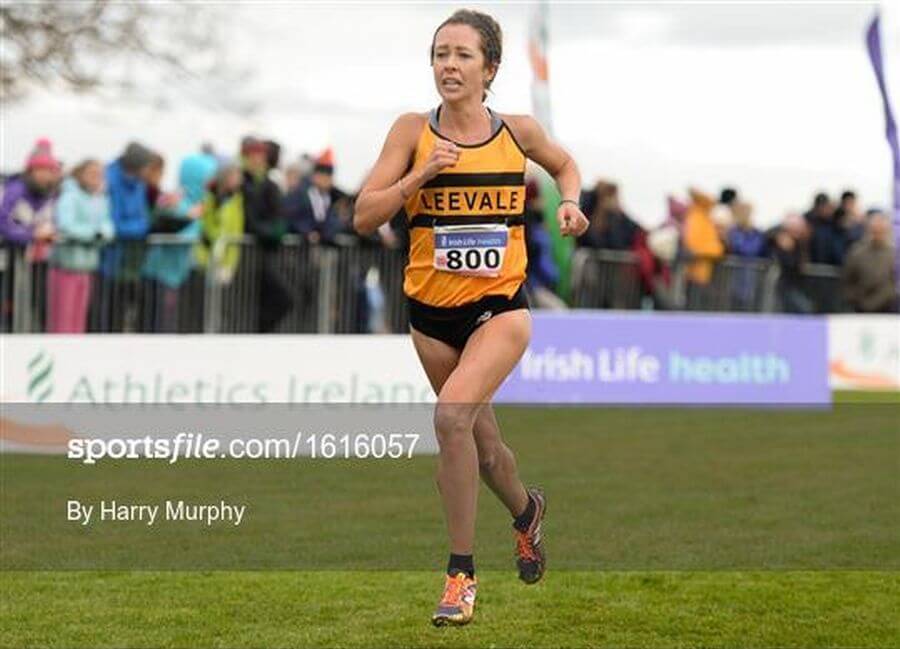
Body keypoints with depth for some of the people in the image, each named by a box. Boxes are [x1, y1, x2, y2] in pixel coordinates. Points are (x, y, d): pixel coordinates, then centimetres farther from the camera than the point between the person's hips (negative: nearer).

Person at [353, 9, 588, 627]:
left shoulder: (518, 131, -3)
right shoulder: (414, 130, -5)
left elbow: (564, 164, 19)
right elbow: (365, 216, -8)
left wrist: (570, 202, -1)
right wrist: (422, 175, -20)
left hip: (501, 305, -2)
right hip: (433, 310, 2)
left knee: (453, 413, -25)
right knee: (480, 438, 16)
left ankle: (461, 572, -15)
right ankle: (527, 511, 50)